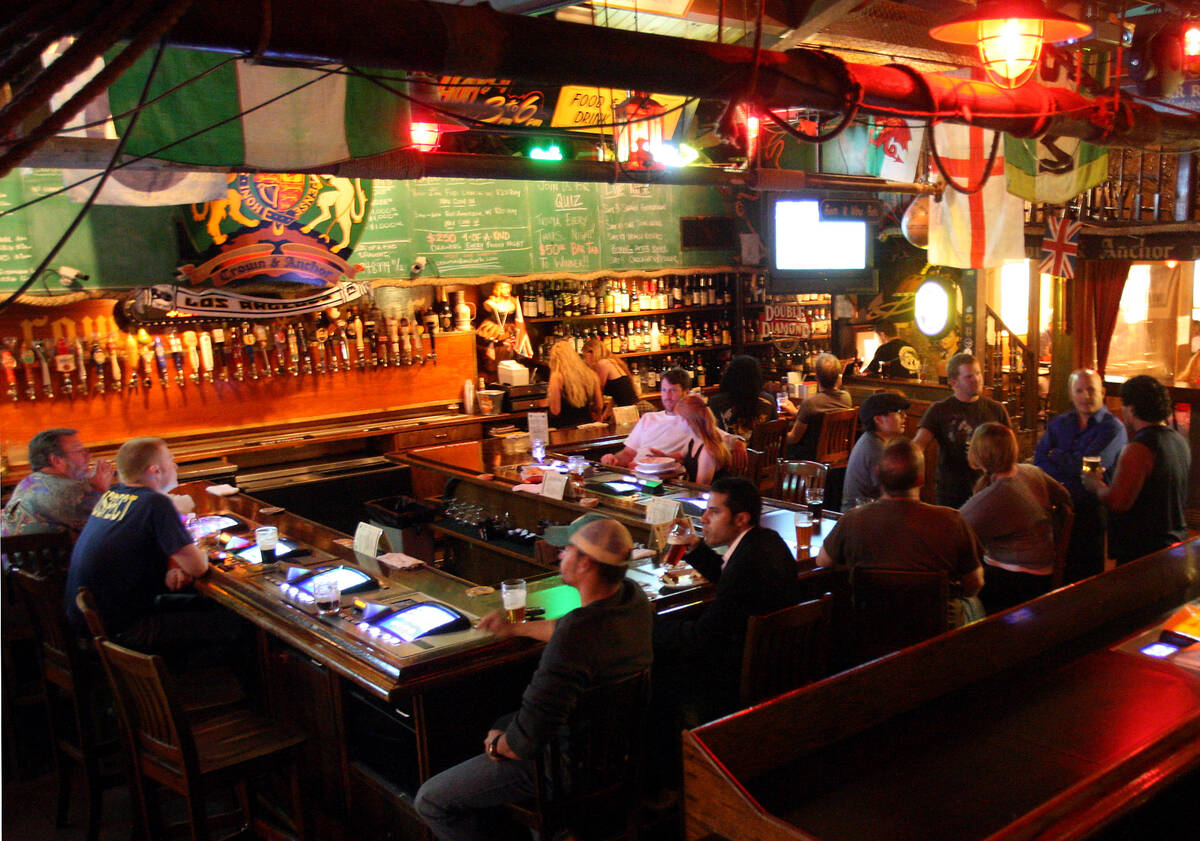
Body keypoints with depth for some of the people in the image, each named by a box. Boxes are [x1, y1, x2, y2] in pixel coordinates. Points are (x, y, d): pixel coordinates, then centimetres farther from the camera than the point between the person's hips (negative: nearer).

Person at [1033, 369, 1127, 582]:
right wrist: (1071, 464, -11)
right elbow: (1038, 460, 3)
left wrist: (1056, 457, 0)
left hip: (1091, 514, -4)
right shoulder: (1059, 424, 13)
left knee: (1087, 575, 2)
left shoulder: (1113, 428, -5)